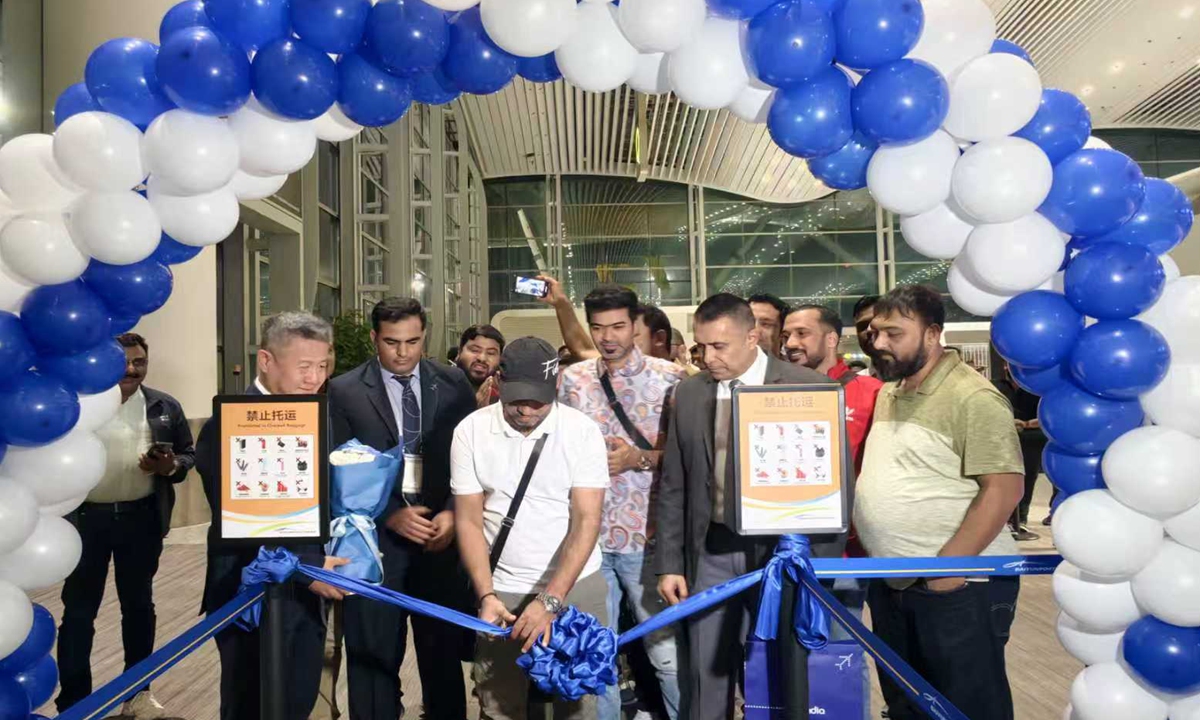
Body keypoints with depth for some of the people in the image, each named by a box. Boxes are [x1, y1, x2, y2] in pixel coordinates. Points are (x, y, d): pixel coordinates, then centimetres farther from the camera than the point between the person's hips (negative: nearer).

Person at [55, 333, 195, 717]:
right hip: (84, 518, -2)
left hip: (141, 517, 2)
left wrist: (170, 467, -12)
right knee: (78, 610, 6)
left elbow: (189, 454, 9)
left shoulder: (166, 407, 4)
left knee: (139, 604, 13)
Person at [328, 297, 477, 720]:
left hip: (441, 532, 2)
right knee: (373, 653, 8)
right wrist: (390, 514, -14)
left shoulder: (453, 384, 5)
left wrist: (452, 513, -8)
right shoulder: (344, 392, -1)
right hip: (374, 536, -1)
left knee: (444, 650, 12)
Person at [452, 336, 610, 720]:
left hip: (576, 588, 0)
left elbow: (586, 521, -13)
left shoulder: (582, 430, -9)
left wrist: (550, 600, -22)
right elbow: (468, 521, -3)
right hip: (501, 592, 1)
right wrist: (486, 595, -13)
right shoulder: (471, 431, -5)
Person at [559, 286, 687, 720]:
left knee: (667, 648, 6)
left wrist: (639, 458, -15)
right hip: (587, 534, 3)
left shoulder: (669, 378, -4)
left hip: (646, 536, -3)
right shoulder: (572, 379, 5)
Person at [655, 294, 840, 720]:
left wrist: (824, 564, -6)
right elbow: (673, 487, 8)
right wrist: (669, 563, 6)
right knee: (705, 677, 9)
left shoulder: (809, 388, -6)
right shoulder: (689, 393, 4)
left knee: (787, 674, 8)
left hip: (784, 550, -2)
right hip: (712, 552, 3)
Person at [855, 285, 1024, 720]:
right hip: (890, 584, 8)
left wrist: (948, 566, -22)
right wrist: (858, 536, 9)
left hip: (957, 587, -8)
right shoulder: (886, 394, 10)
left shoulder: (972, 398, -15)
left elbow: (1004, 489, -20)